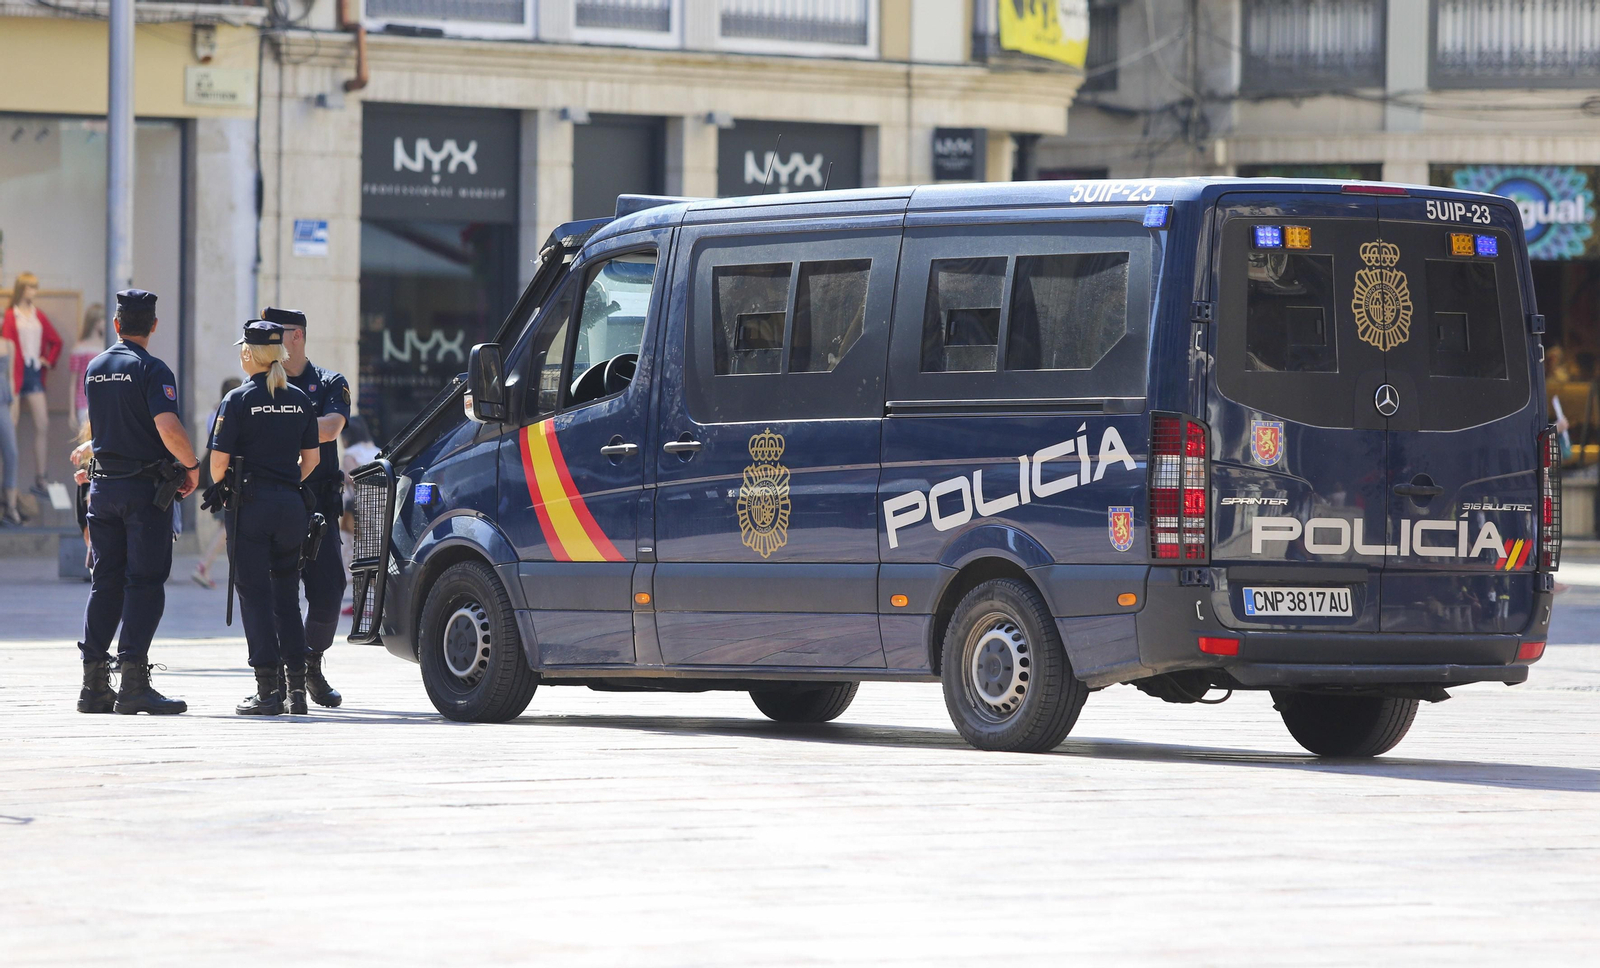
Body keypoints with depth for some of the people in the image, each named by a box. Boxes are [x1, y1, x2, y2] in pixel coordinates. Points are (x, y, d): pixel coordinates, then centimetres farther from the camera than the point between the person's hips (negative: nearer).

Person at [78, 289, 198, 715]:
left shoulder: (95, 369, 11)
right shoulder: (151, 370, -11)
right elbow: (168, 427, -22)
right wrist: (192, 466, -7)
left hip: (103, 485, 6)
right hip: (145, 486, -6)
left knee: (105, 582, 10)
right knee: (144, 583, -5)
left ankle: (95, 684, 7)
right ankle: (133, 683, -12)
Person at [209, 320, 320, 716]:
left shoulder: (239, 400, -7)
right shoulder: (299, 400, 7)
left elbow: (218, 461, -9)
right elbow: (312, 457, 12)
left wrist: (220, 488, 10)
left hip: (251, 505, -5)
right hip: (291, 505, 5)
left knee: (255, 595, -2)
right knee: (286, 596, 12)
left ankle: (267, 690, -6)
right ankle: (296, 687, 10)